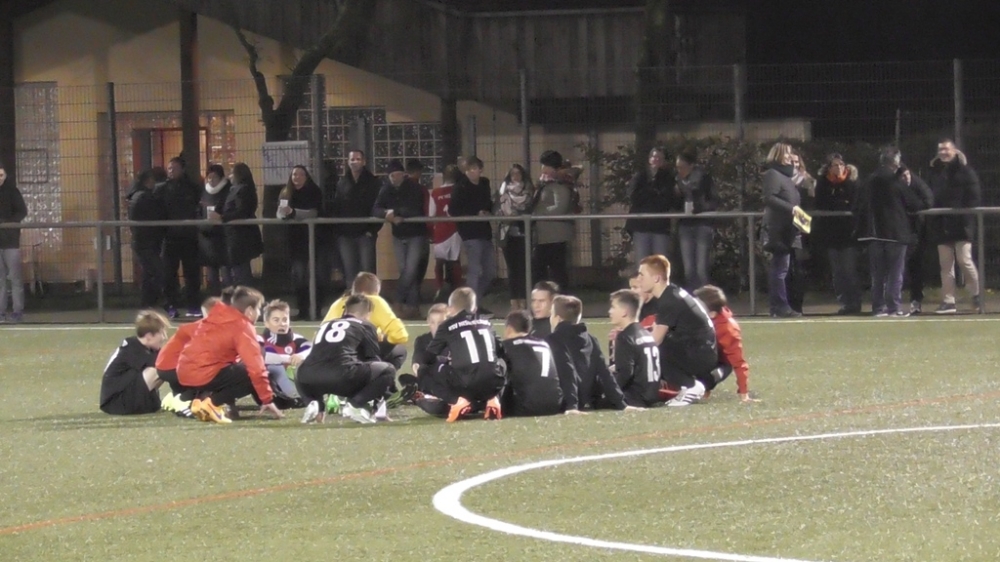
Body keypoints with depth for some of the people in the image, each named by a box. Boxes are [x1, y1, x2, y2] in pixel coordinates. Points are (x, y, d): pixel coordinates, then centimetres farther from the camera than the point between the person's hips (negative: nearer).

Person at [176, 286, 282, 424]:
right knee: (253, 376, -2)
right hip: (204, 375, -8)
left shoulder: (217, 316, 18)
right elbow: (255, 366, -13)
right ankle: (211, 403, -10)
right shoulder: (243, 326, -7)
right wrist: (267, 400, -8)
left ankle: (203, 397, 9)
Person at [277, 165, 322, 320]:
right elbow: (280, 214, 5)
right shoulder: (286, 193, 9)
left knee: (310, 274, -7)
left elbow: (313, 213, -14)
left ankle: (314, 310, -4)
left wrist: (293, 212, -28)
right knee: (298, 274, 0)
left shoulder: (314, 192, -2)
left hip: (310, 239, -3)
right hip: (294, 239, 3)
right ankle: (302, 309, 4)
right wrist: (284, 212, -19)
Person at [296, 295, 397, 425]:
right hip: (342, 375, -5)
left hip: (311, 378, 5)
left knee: (301, 376, 42)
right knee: (388, 371, 15)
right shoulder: (365, 326, 22)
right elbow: (372, 360, 25)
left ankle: (314, 403, 9)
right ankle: (355, 404, -4)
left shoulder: (325, 325, 35)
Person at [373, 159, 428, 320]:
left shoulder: (415, 189, -12)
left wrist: (394, 212, -23)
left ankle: (399, 301, 0)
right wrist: (387, 214, -27)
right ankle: (413, 307, 7)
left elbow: (415, 210, -23)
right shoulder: (386, 190, 0)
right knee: (405, 271, 3)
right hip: (398, 236, 4)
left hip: (416, 235, -4)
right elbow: (376, 210, -6)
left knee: (410, 270, -13)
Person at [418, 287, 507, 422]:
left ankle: (459, 400, -4)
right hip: (493, 381, 4)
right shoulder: (486, 323, 23)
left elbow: (428, 358, 18)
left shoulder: (448, 326, 13)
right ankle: (492, 399, 10)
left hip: (465, 383, -4)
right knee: (501, 365, 36)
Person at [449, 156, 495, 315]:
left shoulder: (484, 184, 13)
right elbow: (454, 211, -12)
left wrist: (489, 212, 2)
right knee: (475, 270, -9)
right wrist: (476, 214, -15)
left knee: (490, 271, 11)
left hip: (485, 232, 7)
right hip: (471, 234, -7)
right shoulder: (461, 188, -7)